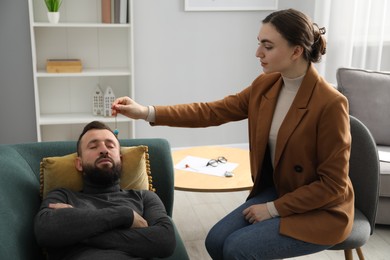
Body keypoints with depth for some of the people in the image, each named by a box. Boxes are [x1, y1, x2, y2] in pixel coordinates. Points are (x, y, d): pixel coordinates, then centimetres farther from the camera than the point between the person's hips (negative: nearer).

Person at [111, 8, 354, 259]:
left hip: (321, 210, -6)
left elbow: (332, 184, -20)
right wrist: (147, 112, -12)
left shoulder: (330, 103, -25)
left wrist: (274, 209, -17)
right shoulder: (265, 85, -4)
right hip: (276, 192, 6)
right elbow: (213, 111, -4)